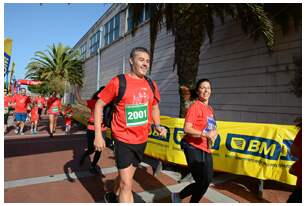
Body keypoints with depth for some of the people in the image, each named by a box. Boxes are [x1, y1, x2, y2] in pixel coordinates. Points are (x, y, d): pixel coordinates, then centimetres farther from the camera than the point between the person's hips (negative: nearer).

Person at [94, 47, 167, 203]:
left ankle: (113, 197, 53)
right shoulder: (118, 82, -13)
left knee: (126, 177, 24)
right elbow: (99, 105, -8)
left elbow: (154, 107, 16)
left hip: (142, 140, 6)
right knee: (126, 185, -2)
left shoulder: (151, 85, 2)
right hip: (123, 139, -5)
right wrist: (98, 135, -13)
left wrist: (157, 126, -1)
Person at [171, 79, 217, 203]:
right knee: (203, 182, -3)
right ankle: (178, 196, 21)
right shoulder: (195, 106, -12)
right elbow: (187, 129, -20)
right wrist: (205, 134, -28)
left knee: (207, 180, 15)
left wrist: (214, 132, 3)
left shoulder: (210, 109, 11)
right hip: (193, 148, -8)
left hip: (206, 149, 8)